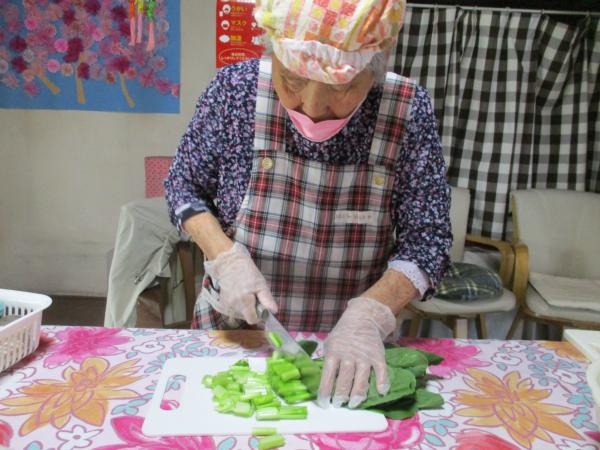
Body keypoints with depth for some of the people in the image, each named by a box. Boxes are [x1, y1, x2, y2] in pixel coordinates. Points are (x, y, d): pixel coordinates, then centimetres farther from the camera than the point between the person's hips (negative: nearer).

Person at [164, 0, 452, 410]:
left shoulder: (409, 111, -19)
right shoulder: (236, 89, -17)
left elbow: (426, 240, -13)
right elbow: (184, 184, -3)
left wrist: (368, 315, -28)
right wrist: (226, 257, -19)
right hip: (233, 330, 2)